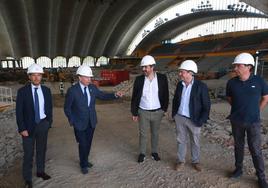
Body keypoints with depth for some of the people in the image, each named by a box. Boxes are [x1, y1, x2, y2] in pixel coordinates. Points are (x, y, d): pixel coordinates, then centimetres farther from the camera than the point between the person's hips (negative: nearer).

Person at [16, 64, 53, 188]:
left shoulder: (46, 90, -1)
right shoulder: (22, 91, -11)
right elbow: (19, 112, -10)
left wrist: (49, 122, 4)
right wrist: (22, 128, -13)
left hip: (43, 124, 3)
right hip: (28, 126, -3)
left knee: (41, 149, 17)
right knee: (28, 153, 7)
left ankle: (40, 171, 37)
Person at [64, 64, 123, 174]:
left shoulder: (92, 87, -3)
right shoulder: (72, 90, -15)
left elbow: (102, 95, 7)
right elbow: (67, 108, -6)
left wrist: (115, 95, -7)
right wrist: (72, 121, -6)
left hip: (91, 122, 4)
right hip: (79, 123, -4)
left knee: (88, 143, 17)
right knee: (83, 144, 4)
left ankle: (85, 160, 42)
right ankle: (83, 165, 29)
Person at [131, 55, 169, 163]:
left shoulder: (162, 78, -9)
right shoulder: (139, 79, -8)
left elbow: (165, 95, 1)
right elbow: (135, 97, -3)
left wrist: (164, 109, 0)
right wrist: (134, 113, -1)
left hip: (157, 112, 0)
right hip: (143, 112, 0)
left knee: (155, 133, 16)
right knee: (143, 134, 11)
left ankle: (154, 152, 35)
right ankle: (142, 153, 29)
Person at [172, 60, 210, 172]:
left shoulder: (201, 86, -14)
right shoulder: (179, 84, 0)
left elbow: (206, 105, -10)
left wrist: (201, 121, -13)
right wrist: (174, 114, 8)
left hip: (193, 120, -3)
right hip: (179, 118, 4)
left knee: (195, 142, 14)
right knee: (181, 140, 14)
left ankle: (195, 161, 34)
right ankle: (180, 161, 30)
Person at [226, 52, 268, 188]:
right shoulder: (231, 82, -7)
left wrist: (255, 111, 6)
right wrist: (239, 109, 9)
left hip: (253, 122, -2)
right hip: (236, 121, 2)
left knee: (255, 150, 6)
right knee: (238, 146, 15)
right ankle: (238, 169, 33)